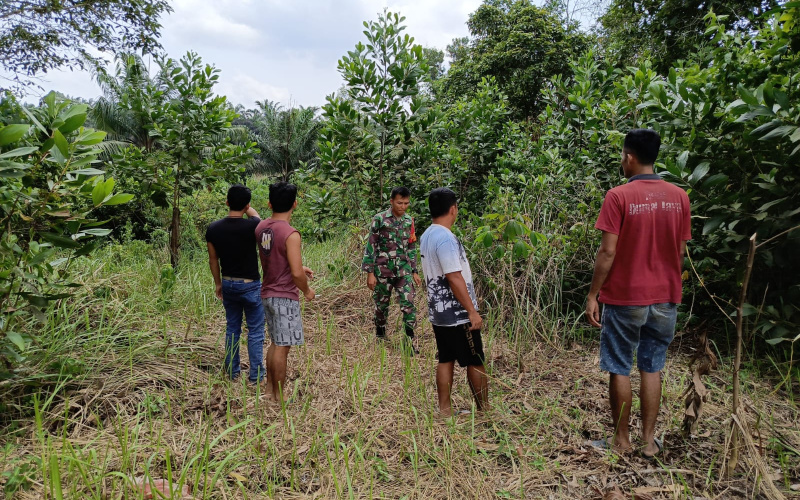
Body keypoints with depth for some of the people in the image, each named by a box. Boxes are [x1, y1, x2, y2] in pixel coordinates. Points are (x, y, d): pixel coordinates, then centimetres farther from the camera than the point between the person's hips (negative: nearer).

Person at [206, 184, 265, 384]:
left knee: (232, 328, 17)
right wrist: (246, 208, 25)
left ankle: (232, 372, 26)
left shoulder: (213, 229, -5)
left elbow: (213, 260, 4)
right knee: (255, 331, 6)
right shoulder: (251, 226, -20)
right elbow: (254, 214, 6)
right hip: (250, 285, -5)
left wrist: (218, 284, 15)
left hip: (228, 284, 5)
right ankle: (256, 375, 11)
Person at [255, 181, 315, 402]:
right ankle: (279, 396, 15)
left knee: (275, 343, 21)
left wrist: (299, 267, 17)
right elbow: (296, 274, -24)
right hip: (285, 297, -8)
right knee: (282, 347, 3)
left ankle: (270, 389, 31)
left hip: (267, 294, 8)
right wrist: (307, 291, -5)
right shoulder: (291, 234, -21)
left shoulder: (261, 228, 3)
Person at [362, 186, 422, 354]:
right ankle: (380, 337, 28)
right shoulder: (379, 219, -8)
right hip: (383, 270, -3)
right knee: (381, 304, 10)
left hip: (404, 270, 3)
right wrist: (370, 273, -11)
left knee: (408, 303, -6)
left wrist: (414, 271, 12)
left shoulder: (409, 221, 6)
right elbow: (370, 246, -7)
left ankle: (411, 340, 1)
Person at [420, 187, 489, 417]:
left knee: (445, 360, 13)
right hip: (457, 314, -9)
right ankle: (484, 409, 18)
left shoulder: (426, 236, 8)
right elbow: (454, 278, -24)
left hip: (438, 312, 9)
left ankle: (444, 409, 20)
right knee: (475, 362, 5)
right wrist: (472, 311, -19)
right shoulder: (446, 238, -21)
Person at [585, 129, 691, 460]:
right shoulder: (679, 196, 3)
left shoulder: (618, 196, -12)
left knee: (620, 369, 7)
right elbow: (681, 250, 8)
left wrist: (592, 295, -8)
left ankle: (621, 440, 17)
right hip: (665, 298, 5)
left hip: (624, 297, -5)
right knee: (652, 368, 14)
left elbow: (608, 252, -15)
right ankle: (649, 441, 20)